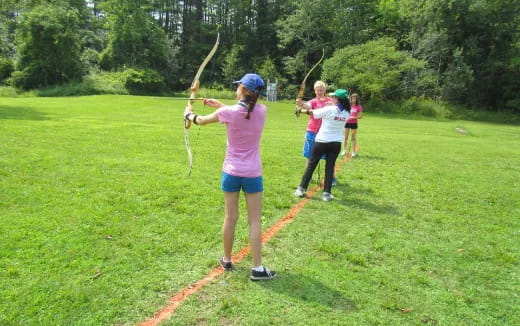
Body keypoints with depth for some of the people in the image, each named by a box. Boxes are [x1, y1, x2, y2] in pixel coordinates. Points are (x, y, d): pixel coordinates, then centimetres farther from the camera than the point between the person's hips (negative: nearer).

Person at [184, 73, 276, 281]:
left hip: (231, 172, 0)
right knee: (254, 221, 5)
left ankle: (227, 260, 29)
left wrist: (189, 114, 28)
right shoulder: (261, 110, -6)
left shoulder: (228, 112, -12)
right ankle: (257, 268, 8)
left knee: (230, 217, 12)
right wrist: (220, 105, 22)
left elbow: (201, 121, 7)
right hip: (252, 174, 1)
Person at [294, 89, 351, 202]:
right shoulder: (346, 113, -3)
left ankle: (302, 189, 12)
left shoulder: (328, 109, -16)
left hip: (322, 141, -3)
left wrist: (301, 110, 11)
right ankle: (327, 193, 6)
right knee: (330, 167, 9)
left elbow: (311, 112, -5)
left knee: (311, 165, 8)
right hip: (336, 143, 3)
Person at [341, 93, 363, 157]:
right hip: (347, 122, 2)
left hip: (354, 123, -2)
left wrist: (353, 117, -18)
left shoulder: (359, 107, -5)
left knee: (353, 138, 5)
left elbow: (360, 116, -7)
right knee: (345, 137, 8)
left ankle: (353, 152, 11)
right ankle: (344, 151, 19)